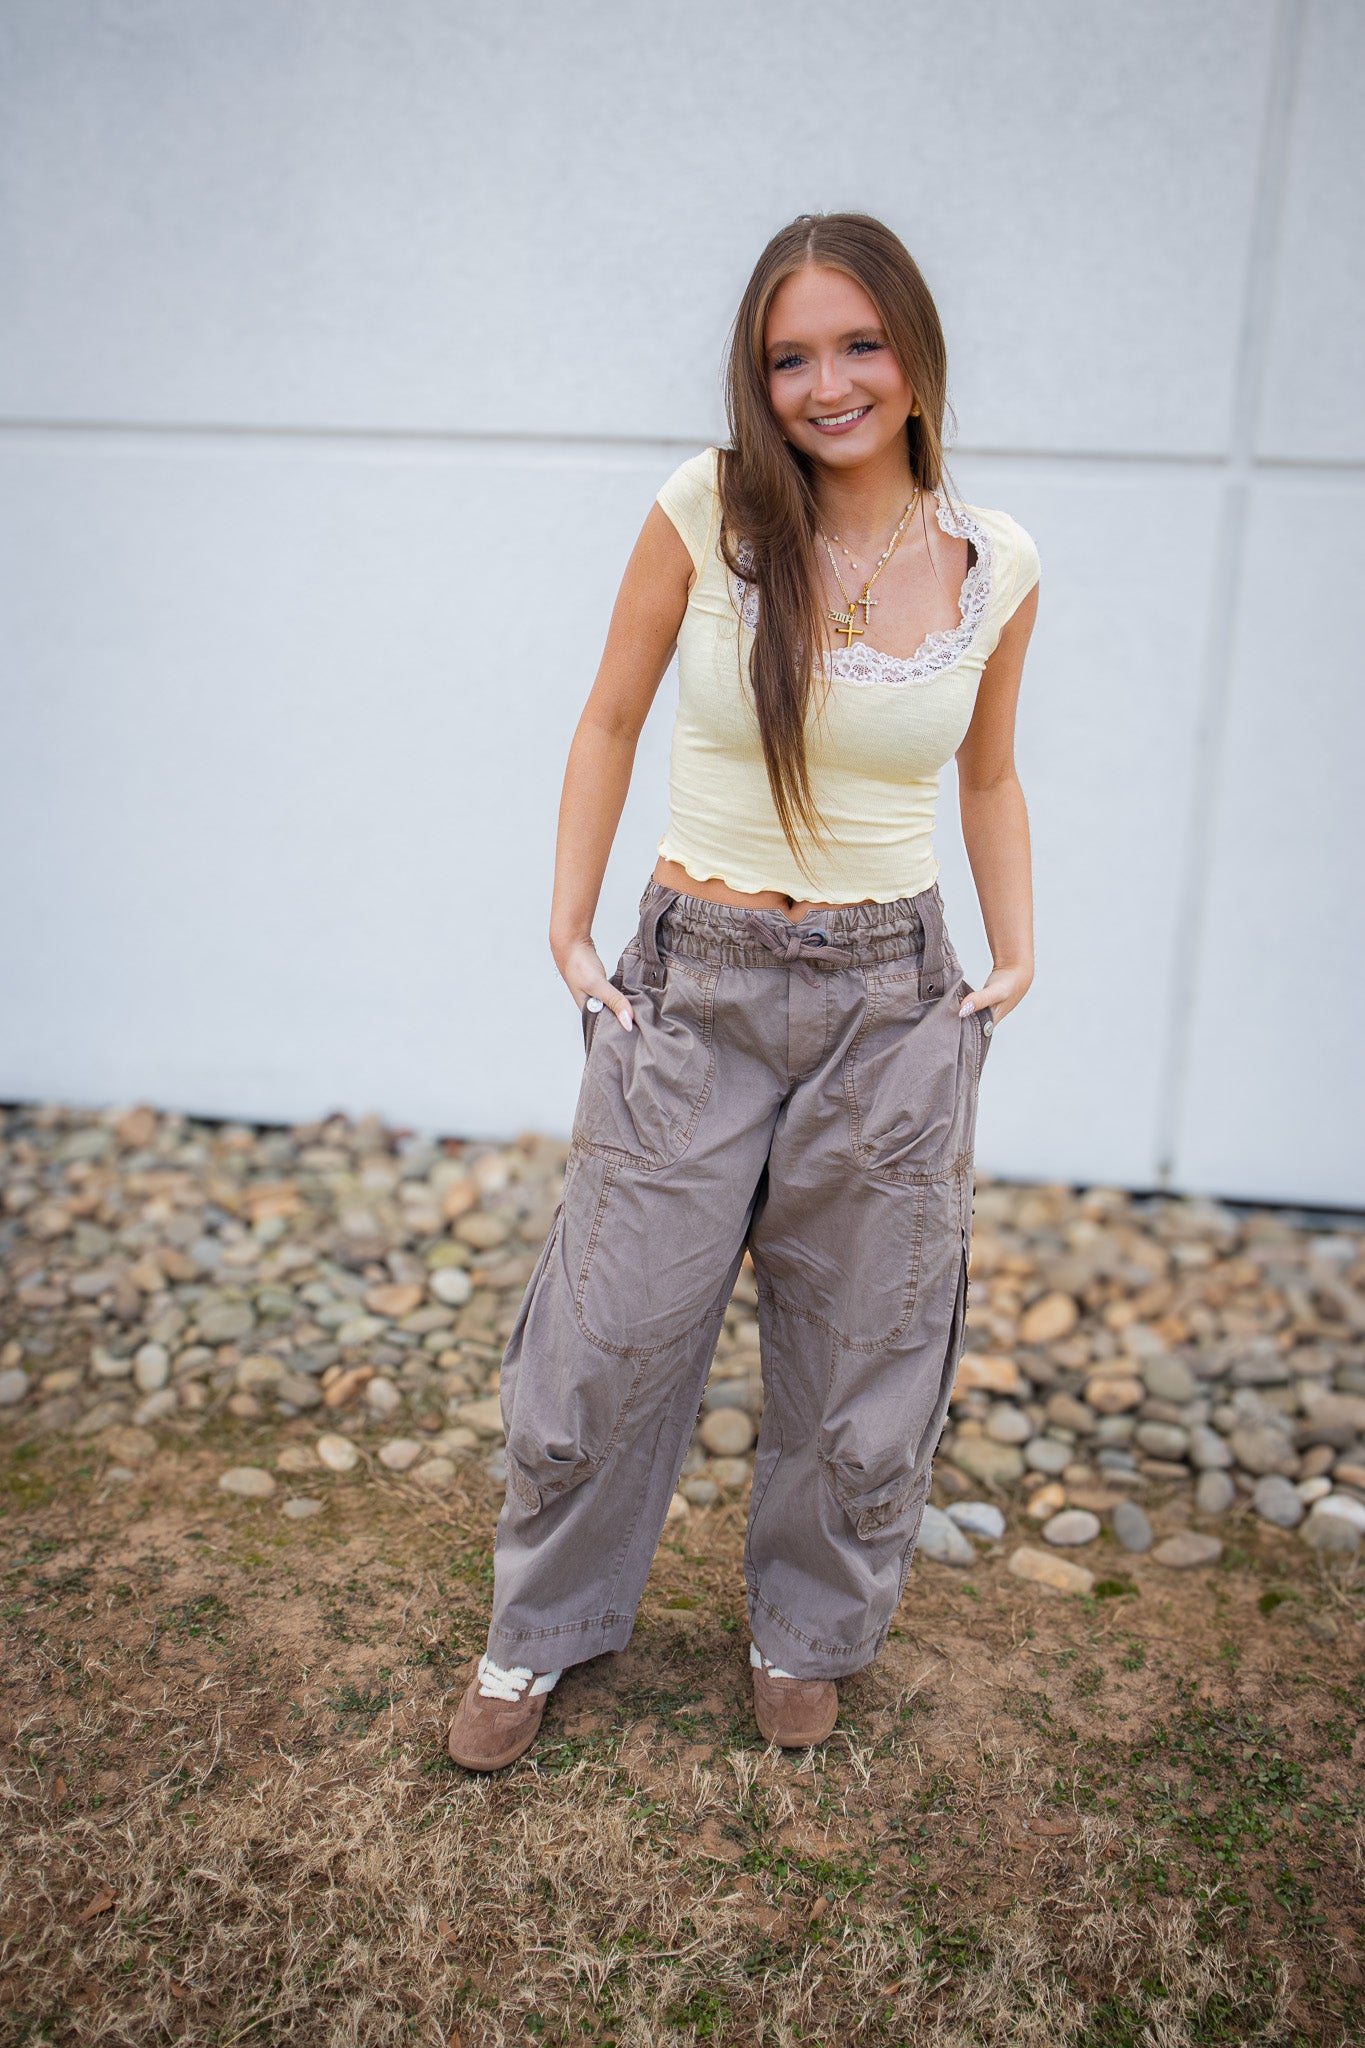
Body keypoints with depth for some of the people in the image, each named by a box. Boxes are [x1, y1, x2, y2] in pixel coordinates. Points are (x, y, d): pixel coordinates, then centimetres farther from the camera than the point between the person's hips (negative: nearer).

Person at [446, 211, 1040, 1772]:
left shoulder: (996, 565, 0)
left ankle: (803, 1637, 42)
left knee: (856, 1362, 14)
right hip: (691, 990, -1)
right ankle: (542, 1630, 37)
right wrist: (568, 929, 0)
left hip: (891, 999, 2)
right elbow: (609, 723, 4)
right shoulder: (707, 514, -7)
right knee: (612, 1346, 8)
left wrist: (1016, 958, 6)